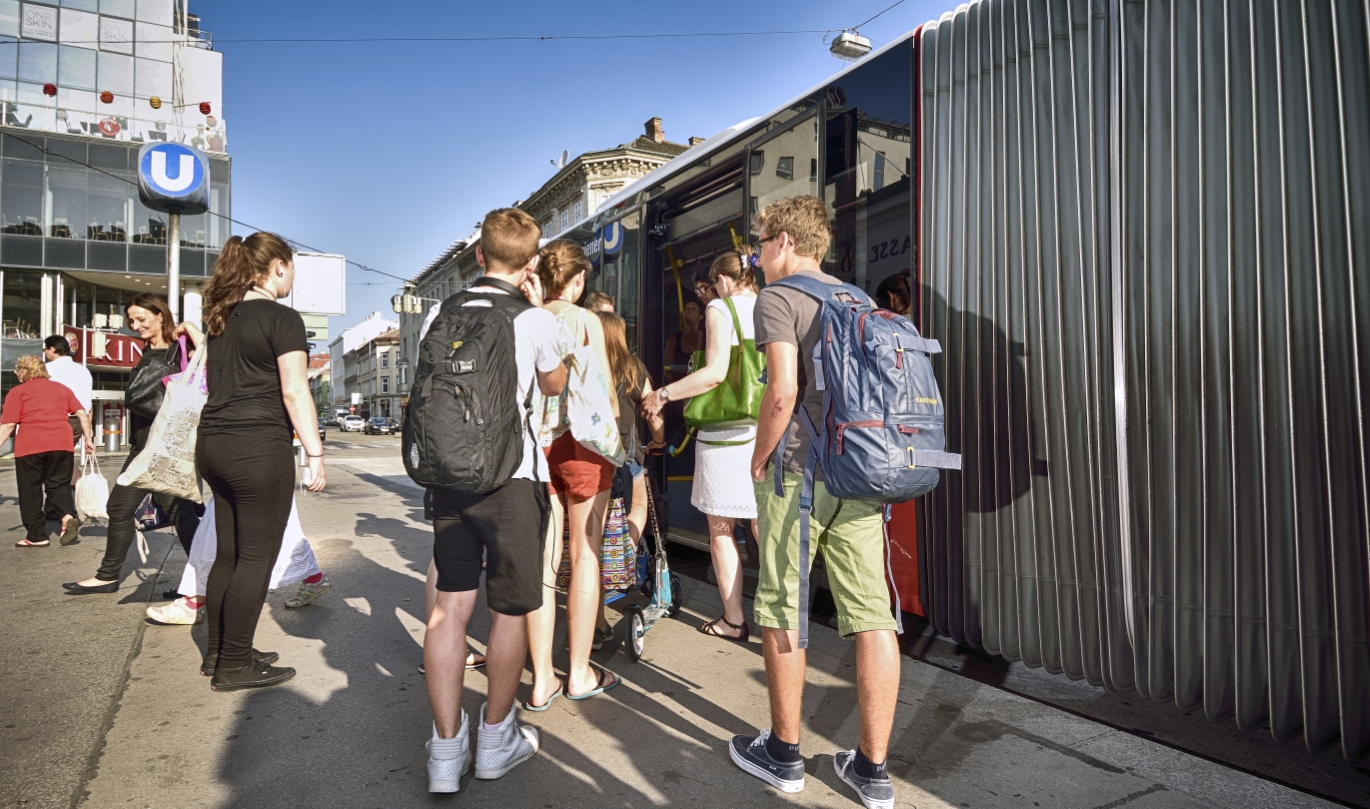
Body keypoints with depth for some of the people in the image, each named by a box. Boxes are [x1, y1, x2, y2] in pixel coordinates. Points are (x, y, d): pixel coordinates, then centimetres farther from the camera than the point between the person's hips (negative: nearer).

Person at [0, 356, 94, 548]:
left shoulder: (17, 392, 6)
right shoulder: (61, 388, 16)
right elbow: (82, 414, 10)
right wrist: (88, 439, 14)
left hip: (30, 446, -3)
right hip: (62, 444, 3)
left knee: (30, 491, 8)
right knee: (59, 484, 15)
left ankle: (37, 536, 11)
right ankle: (68, 516, -11)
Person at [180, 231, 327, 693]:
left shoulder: (222, 317, 16)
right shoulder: (282, 318, -9)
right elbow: (294, 391, -15)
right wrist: (315, 454, -13)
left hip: (214, 444, 9)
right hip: (259, 447, -9)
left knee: (229, 554, 17)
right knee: (256, 558, 0)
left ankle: (219, 652, 27)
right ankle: (234, 667, 7)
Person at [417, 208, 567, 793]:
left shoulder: (440, 313, 7)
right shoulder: (536, 319, -4)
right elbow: (554, 385, 13)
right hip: (512, 476, -4)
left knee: (450, 605, 8)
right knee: (510, 610, 9)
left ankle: (446, 750, 14)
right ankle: (496, 739, 23)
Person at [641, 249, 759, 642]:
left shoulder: (721, 308, -5)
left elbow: (716, 371, -18)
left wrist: (663, 395, -10)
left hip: (726, 431, -5)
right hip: (765, 429, 6)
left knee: (722, 529, 7)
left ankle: (733, 620, 13)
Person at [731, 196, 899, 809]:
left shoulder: (778, 298, -3)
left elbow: (782, 392, -16)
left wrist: (759, 460, -4)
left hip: (800, 473, -6)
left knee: (781, 614, 8)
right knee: (873, 617, 6)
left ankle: (784, 753, 22)